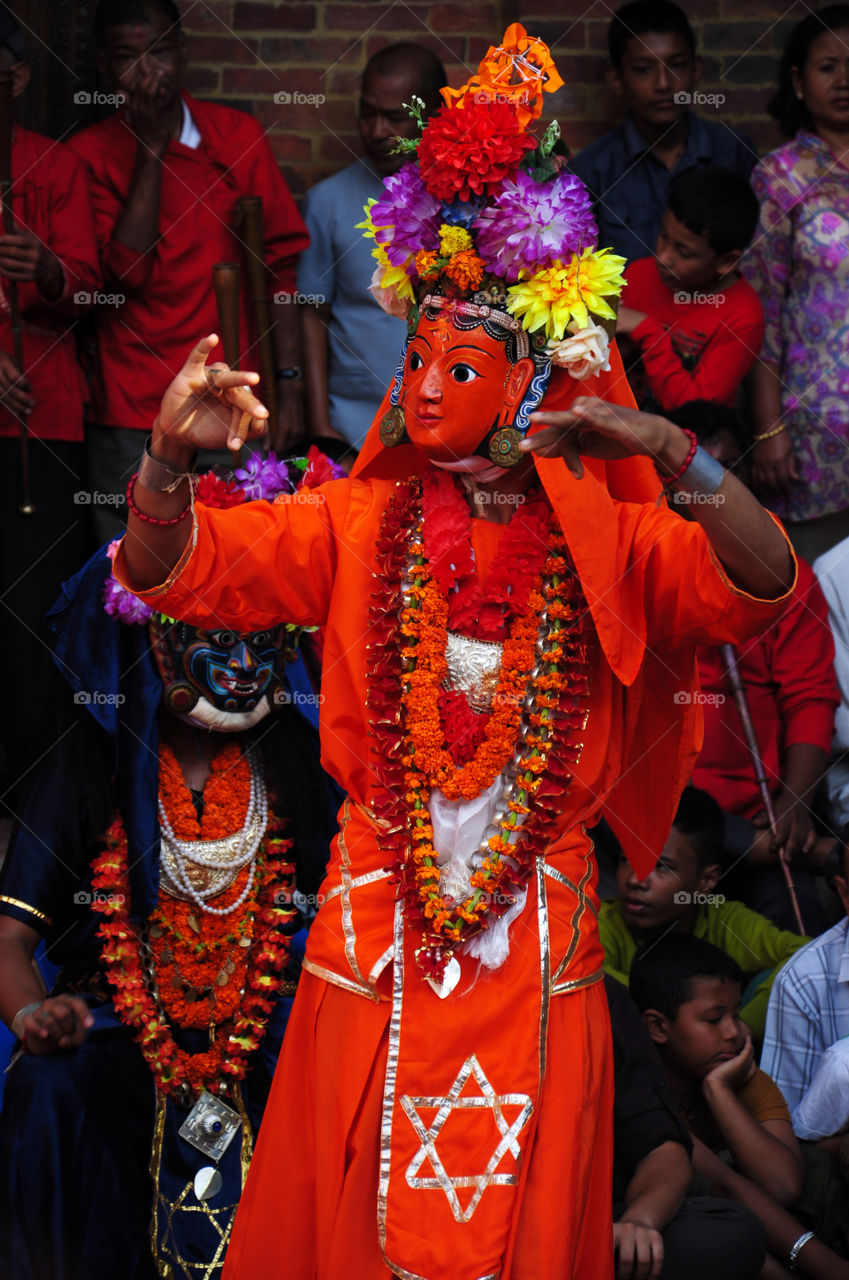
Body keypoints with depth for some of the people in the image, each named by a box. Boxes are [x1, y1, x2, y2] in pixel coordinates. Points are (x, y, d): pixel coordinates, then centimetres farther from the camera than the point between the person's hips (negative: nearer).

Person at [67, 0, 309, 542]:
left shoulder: (237, 137, 5)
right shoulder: (90, 153, 0)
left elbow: (280, 263, 6)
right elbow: (127, 269, -12)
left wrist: (289, 380, -1)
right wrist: (151, 147, -12)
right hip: (130, 416, -1)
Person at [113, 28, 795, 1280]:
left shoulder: (603, 540, -1)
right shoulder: (361, 525, 1)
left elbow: (760, 588, -17)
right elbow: (168, 571, -8)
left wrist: (672, 456, -31)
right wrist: (172, 457, -29)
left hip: (539, 936, 0)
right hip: (379, 922, 1)